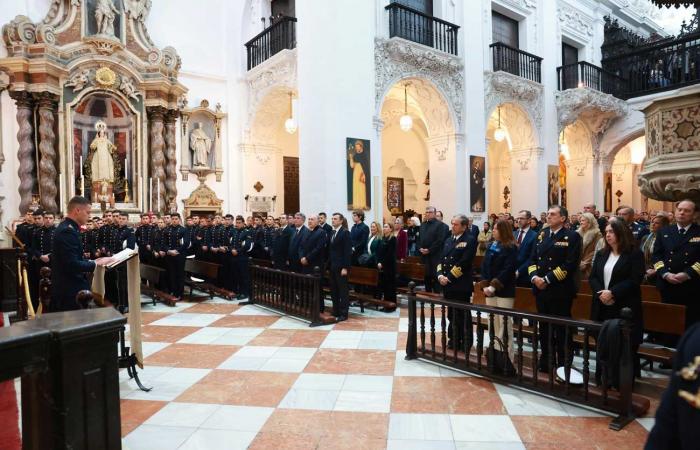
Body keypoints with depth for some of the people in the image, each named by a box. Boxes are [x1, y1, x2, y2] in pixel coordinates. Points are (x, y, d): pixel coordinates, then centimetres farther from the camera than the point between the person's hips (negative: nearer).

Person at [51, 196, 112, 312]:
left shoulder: (66, 228, 11)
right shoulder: (68, 231, -21)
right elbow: (72, 265, -26)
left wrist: (92, 261, 6)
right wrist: (95, 263, -15)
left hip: (67, 287, 10)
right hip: (70, 290, -10)